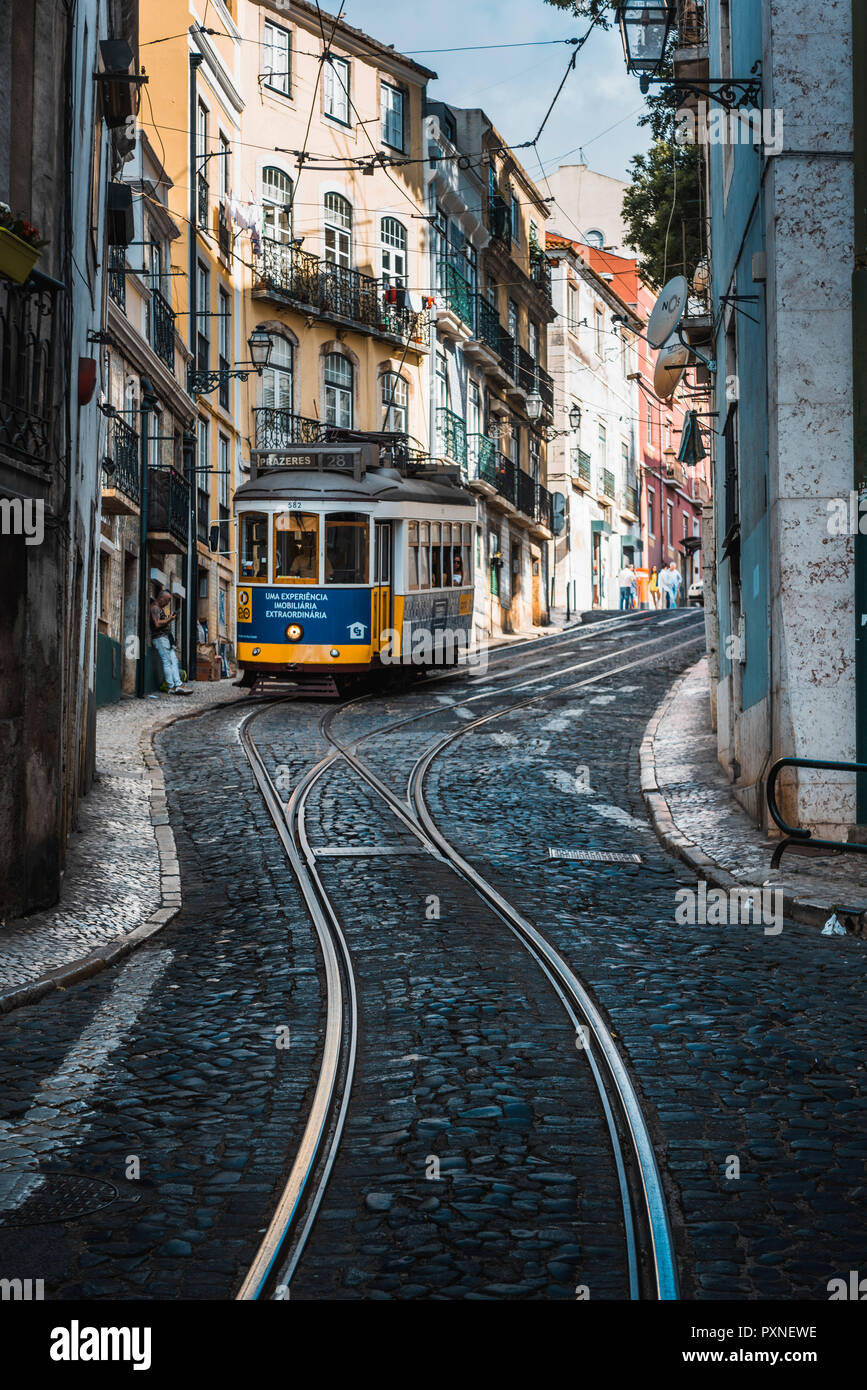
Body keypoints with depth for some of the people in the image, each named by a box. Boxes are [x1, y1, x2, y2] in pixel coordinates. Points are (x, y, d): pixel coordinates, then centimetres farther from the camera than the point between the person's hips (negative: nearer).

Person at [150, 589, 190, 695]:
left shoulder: (160, 607, 23)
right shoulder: (154, 607, -9)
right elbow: (157, 624, -20)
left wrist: (171, 617, 10)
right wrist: (169, 619, -9)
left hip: (166, 637, 10)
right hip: (160, 637, -10)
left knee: (174, 661, 2)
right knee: (167, 662, -10)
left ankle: (178, 685, -4)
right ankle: (172, 687, -9)